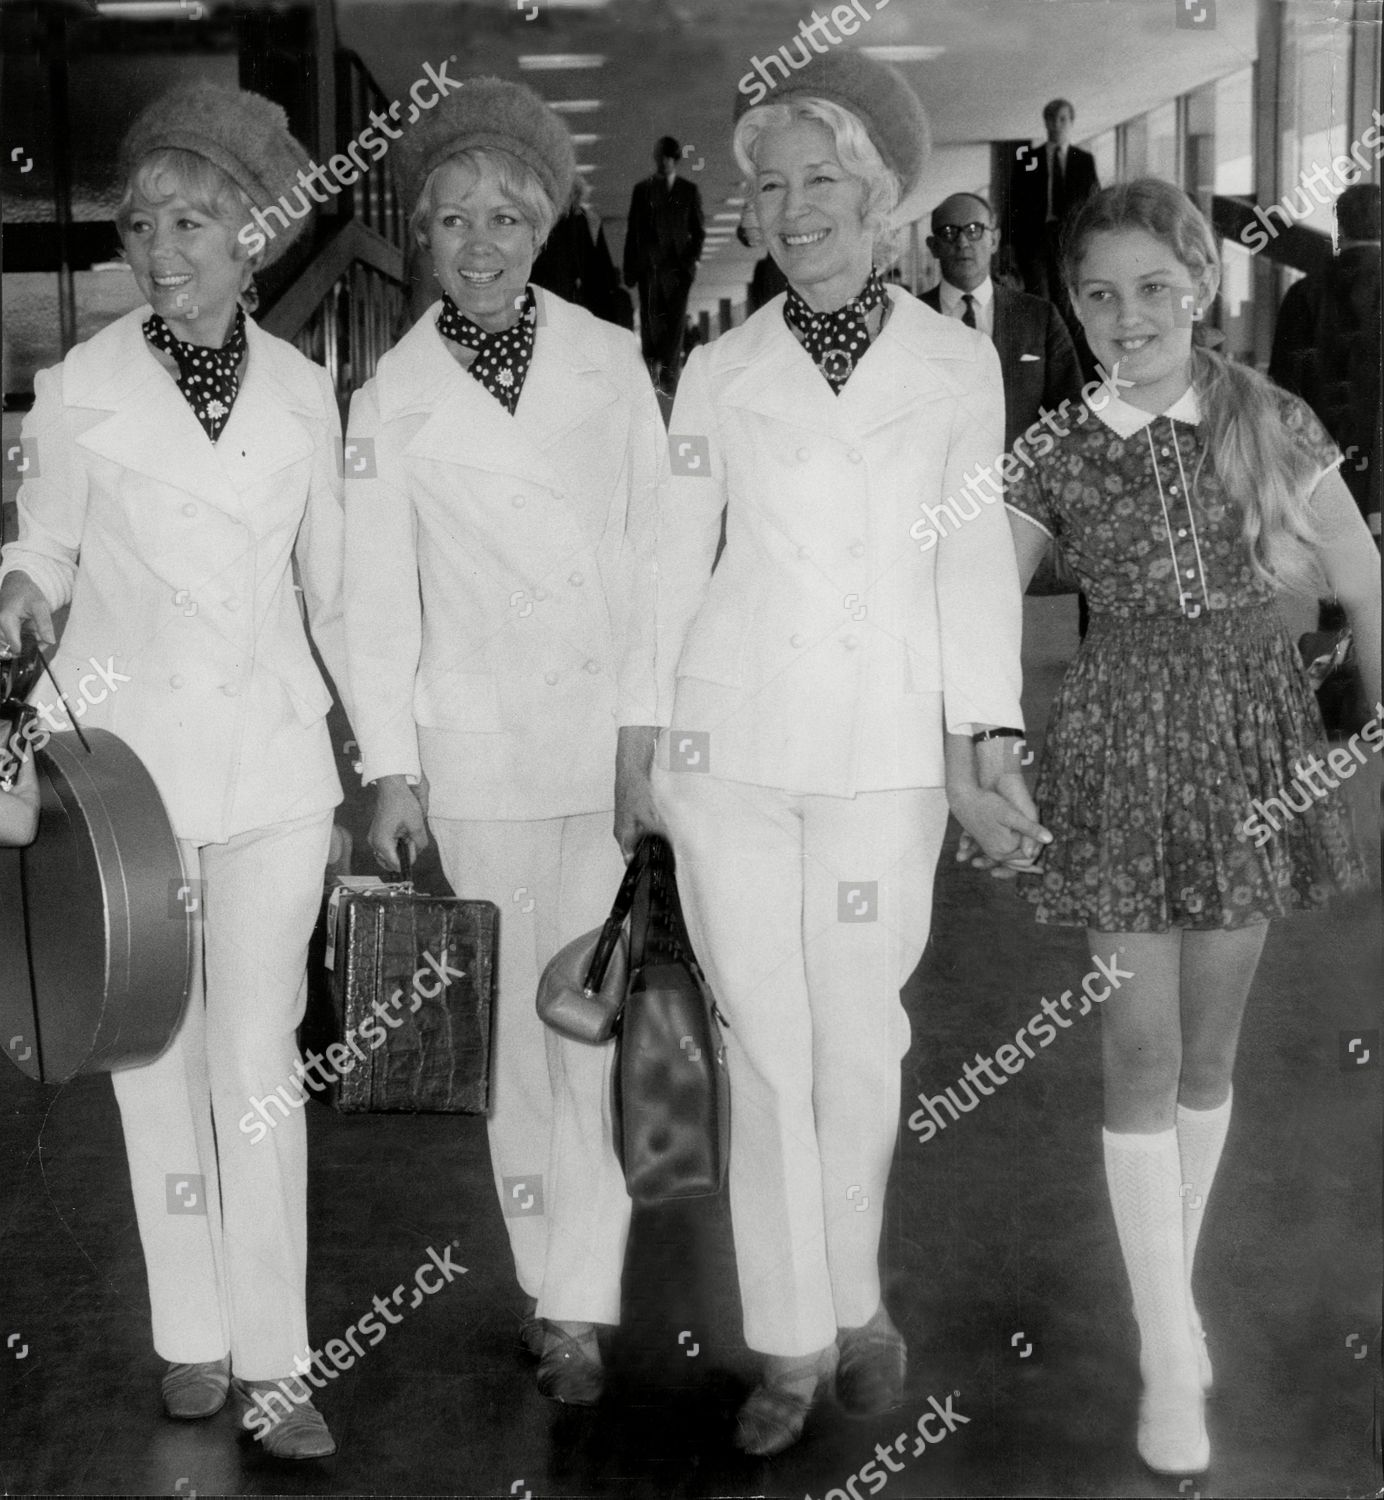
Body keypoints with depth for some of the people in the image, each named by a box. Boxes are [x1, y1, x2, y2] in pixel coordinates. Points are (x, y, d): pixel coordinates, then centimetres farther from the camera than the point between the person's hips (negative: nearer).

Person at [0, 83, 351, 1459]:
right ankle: (191, 1333, 22)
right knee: (154, 1050, 7)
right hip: (130, 754, -1)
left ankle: (272, 1361, 10)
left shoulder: (303, 392, 4)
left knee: (260, 1058, 1)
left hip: (275, 755, 1)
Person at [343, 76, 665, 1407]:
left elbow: (660, 541, 7)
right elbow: (378, 595, 3)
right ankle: (560, 1284, 18)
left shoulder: (610, 359, 5)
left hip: (619, 733, 0)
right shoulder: (393, 395, 3)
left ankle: (574, 1297, 7)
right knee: (519, 1015, 5)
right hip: (480, 747, 0)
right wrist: (391, 768, -1)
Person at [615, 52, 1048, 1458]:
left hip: (883, 756, 0)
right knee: (765, 1049, 5)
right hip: (729, 747, 1)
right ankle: (791, 1341, 18)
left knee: (859, 1047, 4)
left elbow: (974, 560, 1)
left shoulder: (957, 364, 4)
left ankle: (851, 1301, 29)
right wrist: (636, 738, 6)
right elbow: (673, 562, 8)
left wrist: (986, 741, -8)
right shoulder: (718, 371, 6)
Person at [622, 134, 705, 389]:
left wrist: (693, 259, -4)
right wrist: (629, 269, 5)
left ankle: (669, 374, 0)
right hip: (648, 265, 1)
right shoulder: (642, 190, 10)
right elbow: (632, 231, 10)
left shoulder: (689, 191, 9)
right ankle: (653, 367, 10)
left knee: (675, 320, -5)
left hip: (678, 265, -1)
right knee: (650, 318, -1)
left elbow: (698, 230, 11)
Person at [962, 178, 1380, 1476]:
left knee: (1211, 1045, 10)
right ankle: (1170, 1352, 5)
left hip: (1253, 746, 1)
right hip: (1122, 749, -1)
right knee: (1140, 1050, -2)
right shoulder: (1062, 455, -2)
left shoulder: (1272, 421, 0)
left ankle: (1172, 1285, 29)